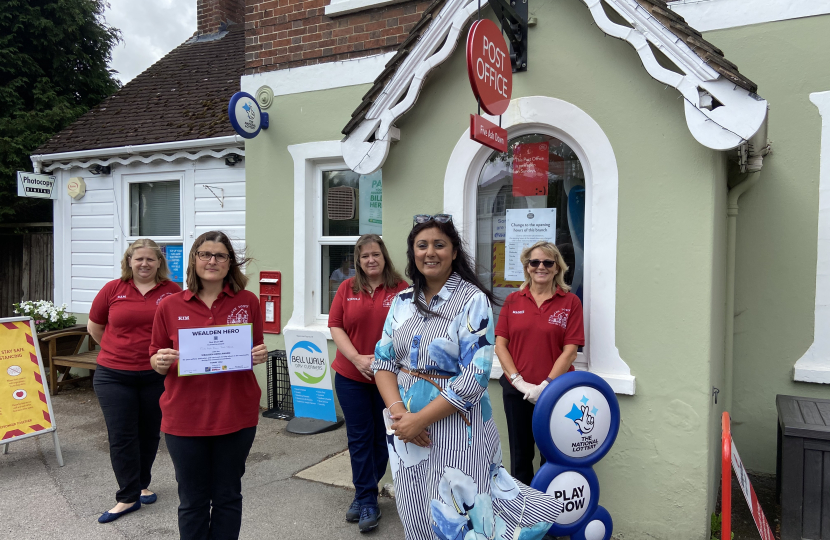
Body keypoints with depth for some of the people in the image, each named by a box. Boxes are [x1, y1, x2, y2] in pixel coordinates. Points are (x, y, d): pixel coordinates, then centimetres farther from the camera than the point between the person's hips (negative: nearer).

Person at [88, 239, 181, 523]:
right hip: (114, 376, 0)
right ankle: (128, 497, 13)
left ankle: (141, 484, 34)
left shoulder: (173, 291, -3)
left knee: (149, 434, 14)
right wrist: (120, 350, 10)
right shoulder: (112, 290, -1)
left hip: (157, 376, 0)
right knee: (121, 437, 2)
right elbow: (94, 327, 11)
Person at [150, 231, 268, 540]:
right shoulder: (170, 306, 0)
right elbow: (156, 360, 7)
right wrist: (160, 362, -15)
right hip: (185, 417, 0)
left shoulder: (247, 301, 0)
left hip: (236, 415, 0)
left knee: (228, 496, 14)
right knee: (192, 500, 13)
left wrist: (259, 356, -12)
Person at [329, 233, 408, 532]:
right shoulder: (347, 288, 2)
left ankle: (365, 492, 30)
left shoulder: (401, 288, -5)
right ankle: (367, 502, 19)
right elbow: (335, 326, -1)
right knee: (359, 438, 7)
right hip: (351, 376, 1)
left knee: (382, 437, 10)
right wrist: (357, 358, -14)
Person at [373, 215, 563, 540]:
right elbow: (383, 361, 4)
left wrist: (420, 419, -18)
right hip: (405, 424, 5)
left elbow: (475, 376, -18)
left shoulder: (473, 300, -12)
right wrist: (398, 411, -13)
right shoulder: (403, 301, 5)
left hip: (454, 425, -5)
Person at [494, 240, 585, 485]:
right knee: (520, 455, 14)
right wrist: (519, 382, -8)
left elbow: (570, 351, -6)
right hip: (516, 391, 2)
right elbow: (500, 344, 1)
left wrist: (545, 385, -12)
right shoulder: (513, 301, 5)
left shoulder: (570, 302, -1)